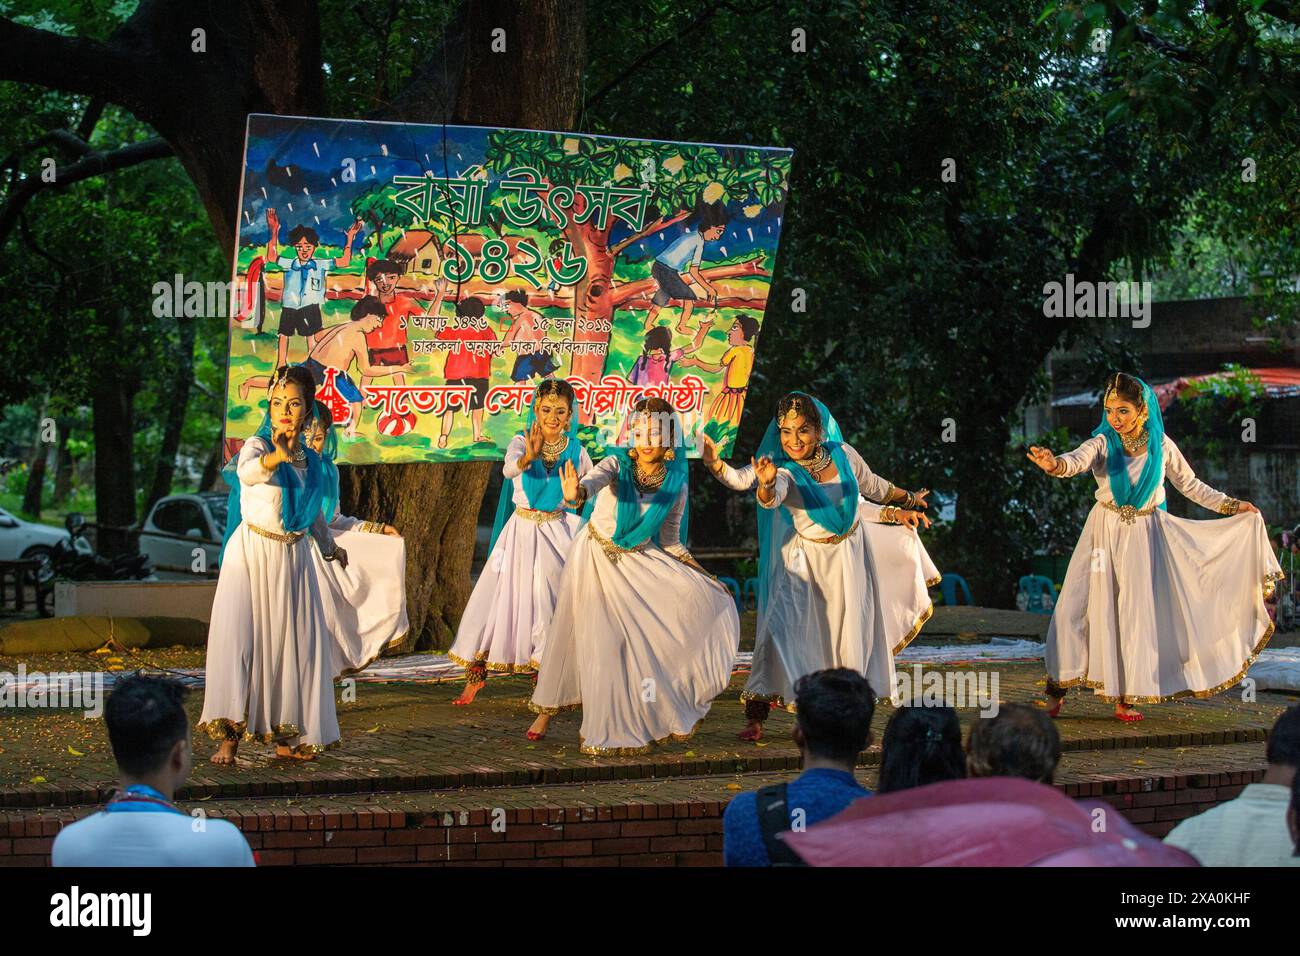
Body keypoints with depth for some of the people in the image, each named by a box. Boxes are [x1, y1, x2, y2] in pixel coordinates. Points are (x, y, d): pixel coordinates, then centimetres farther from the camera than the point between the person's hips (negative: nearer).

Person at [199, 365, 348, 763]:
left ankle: (287, 737, 15)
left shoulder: (310, 461, 8)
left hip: (292, 560, 5)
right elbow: (246, 472, -34)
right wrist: (275, 458, -55)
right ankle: (229, 737, -15)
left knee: (295, 642, 5)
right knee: (239, 637, -16)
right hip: (252, 552, -5)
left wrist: (330, 547, 39)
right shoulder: (257, 445, -9)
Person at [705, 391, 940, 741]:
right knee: (782, 625, -16)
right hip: (808, 561, -4)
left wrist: (907, 503, 22)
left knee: (851, 635, 8)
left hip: (851, 555, 4)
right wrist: (767, 485, -63)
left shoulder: (843, 454, -8)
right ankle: (755, 715, -13)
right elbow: (771, 500, -41)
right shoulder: (785, 472, -18)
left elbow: (873, 486, 11)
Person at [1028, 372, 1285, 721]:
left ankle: (1125, 698, 9)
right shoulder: (1103, 443, -9)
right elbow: (1078, 460, -31)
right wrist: (1055, 464, -53)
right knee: (1080, 606, -5)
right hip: (1105, 533, -1)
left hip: (1144, 536, 1)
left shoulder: (1161, 446, -3)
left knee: (1137, 612, 1)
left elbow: (1190, 485, 10)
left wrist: (1232, 506, 7)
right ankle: (1057, 691, 3)